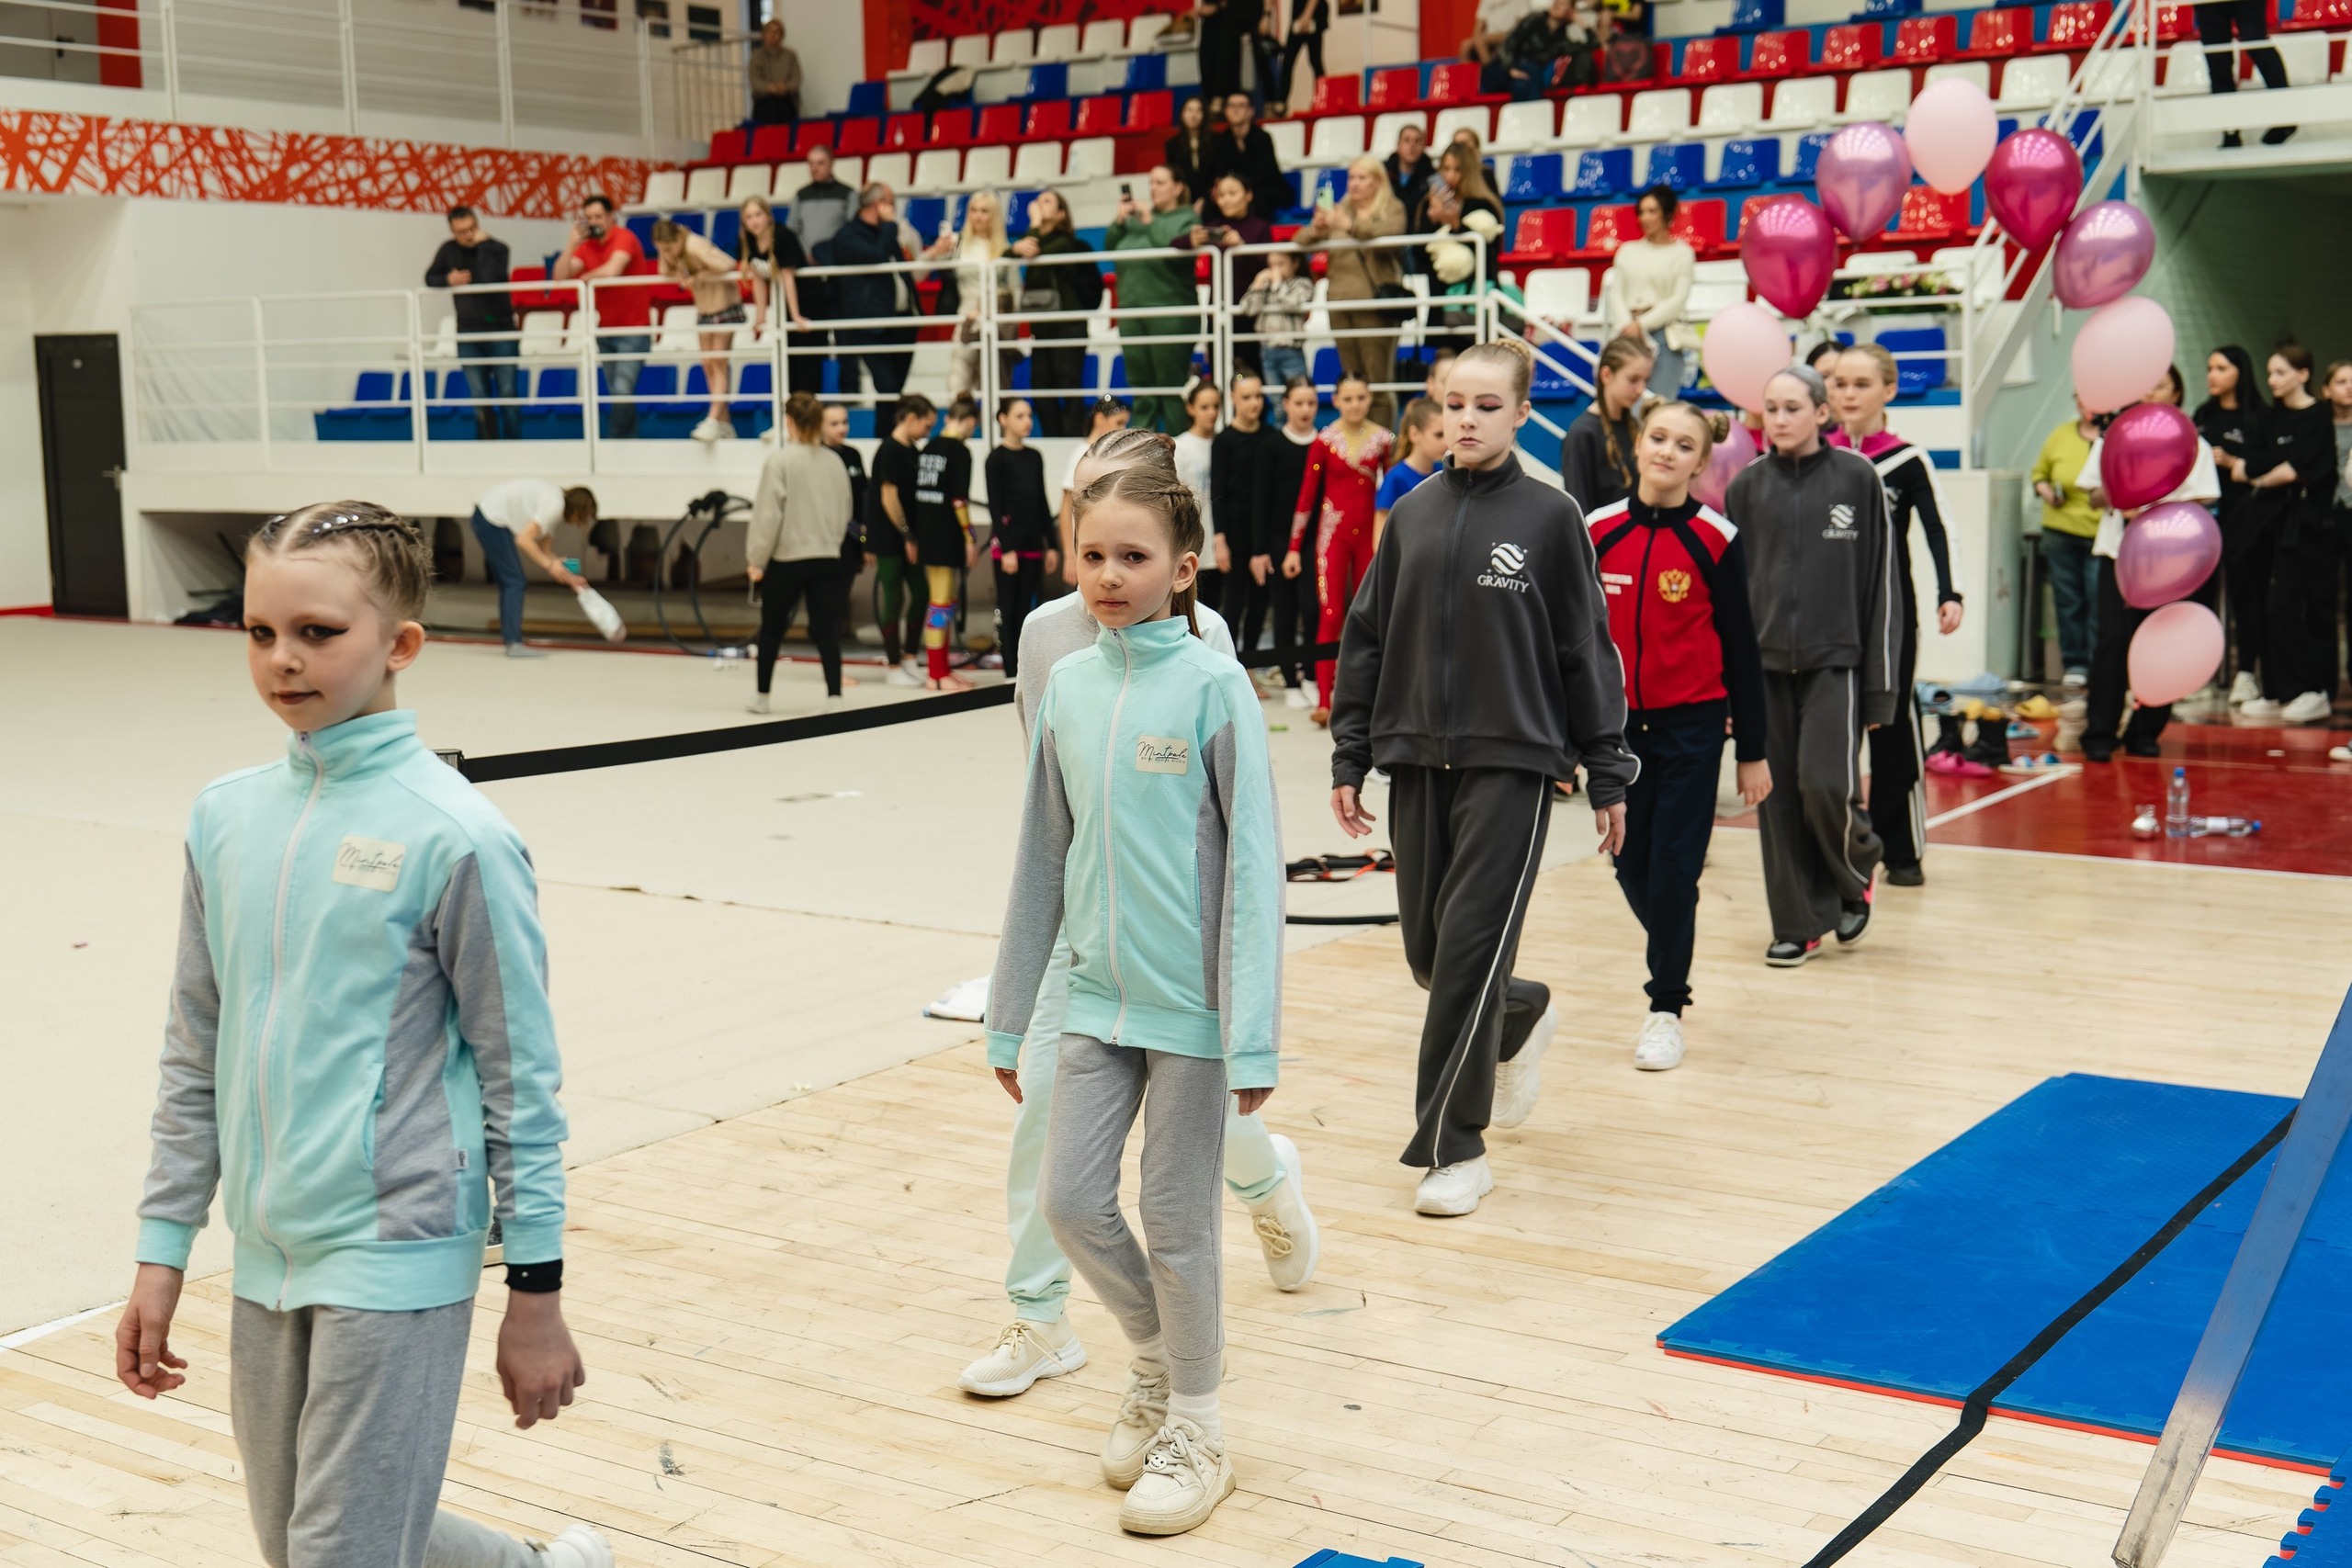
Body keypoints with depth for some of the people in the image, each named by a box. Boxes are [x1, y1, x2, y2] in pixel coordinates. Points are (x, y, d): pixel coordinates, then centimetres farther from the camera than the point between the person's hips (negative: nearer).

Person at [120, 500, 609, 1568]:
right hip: (267, 1256, 7)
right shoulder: (225, 818, 5)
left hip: (396, 1258, -6)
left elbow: (522, 1074, -9)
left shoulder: (453, 836, -12)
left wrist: (536, 1292, -7)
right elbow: (196, 1056, 13)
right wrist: (162, 1251, 12)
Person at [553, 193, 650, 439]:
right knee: (617, 394, 9)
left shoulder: (624, 238, -12)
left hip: (633, 329, -7)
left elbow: (611, 271, -29)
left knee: (622, 391, -16)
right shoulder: (587, 246, 6)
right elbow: (560, 276, -4)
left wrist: (584, 278, -9)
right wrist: (573, 243, -13)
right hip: (605, 331, 7)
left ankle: (615, 440, -11)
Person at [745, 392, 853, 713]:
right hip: (828, 558, 3)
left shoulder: (778, 460, -10)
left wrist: (756, 559, -4)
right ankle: (834, 695, -11)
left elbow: (768, 514, -11)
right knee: (827, 630, 1)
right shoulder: (835, 463, 4)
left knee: (772, 628, 13)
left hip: (786, 558, -3)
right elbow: (845, 513, 12)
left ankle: (762, 696, 24)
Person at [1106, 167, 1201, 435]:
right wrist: (1119, 221, 0)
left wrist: (1150, 222, -9)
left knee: (1172, 385, -5)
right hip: (1132, 311, 6)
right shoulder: (1137, 217, 17)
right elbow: (1109, 248, 14)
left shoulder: (1187, 218, 1)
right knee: (1140, 384, 9)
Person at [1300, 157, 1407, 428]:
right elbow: (1301, 241, 13)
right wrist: (1316, 228, -9)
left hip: (1375, 304, -5)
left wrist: (1350, 225, -27)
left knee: (1377, 380, -10)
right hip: (1340, 302, 5)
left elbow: (1389, 234, -16)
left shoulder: (1393, 210, 6)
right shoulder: (1340, 211, 20)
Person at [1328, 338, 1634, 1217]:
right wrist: (1349, 759, 6)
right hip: (1418, 761, 4)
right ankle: (1523, 1018, 43)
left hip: (1512, 762, -4)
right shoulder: (1411, 516, 8)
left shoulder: (1549, 517, -2)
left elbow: (1586, 650, 0)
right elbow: (1366, 641, 11)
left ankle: (1455, 1148, 3)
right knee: (1427, 949, 9)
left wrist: (1608, 777, -1)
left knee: (1472, 945, -8)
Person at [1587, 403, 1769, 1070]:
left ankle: (1667, 1008, 13)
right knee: (1631, 865, 9)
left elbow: (1741, 648, -2)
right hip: (1618, 721, 3)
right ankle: (1673, 959, 39)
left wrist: (1752, 752, -2)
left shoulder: (1715, 539, -7)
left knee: (1674, 868, -3)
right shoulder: (1597, 531, 0)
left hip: (1692, 725, -3)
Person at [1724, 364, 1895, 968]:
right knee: (1779, 794, 3)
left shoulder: (1857, 478, -1)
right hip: (1764, 662, 3)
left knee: (1826, 783, -12)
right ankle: (1800, 923, 14)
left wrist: (1879, 681, -3)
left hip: (1833, 658, -3)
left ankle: (1857, 873, 20)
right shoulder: (1747, 487, 6)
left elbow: (1880, 578, 0)